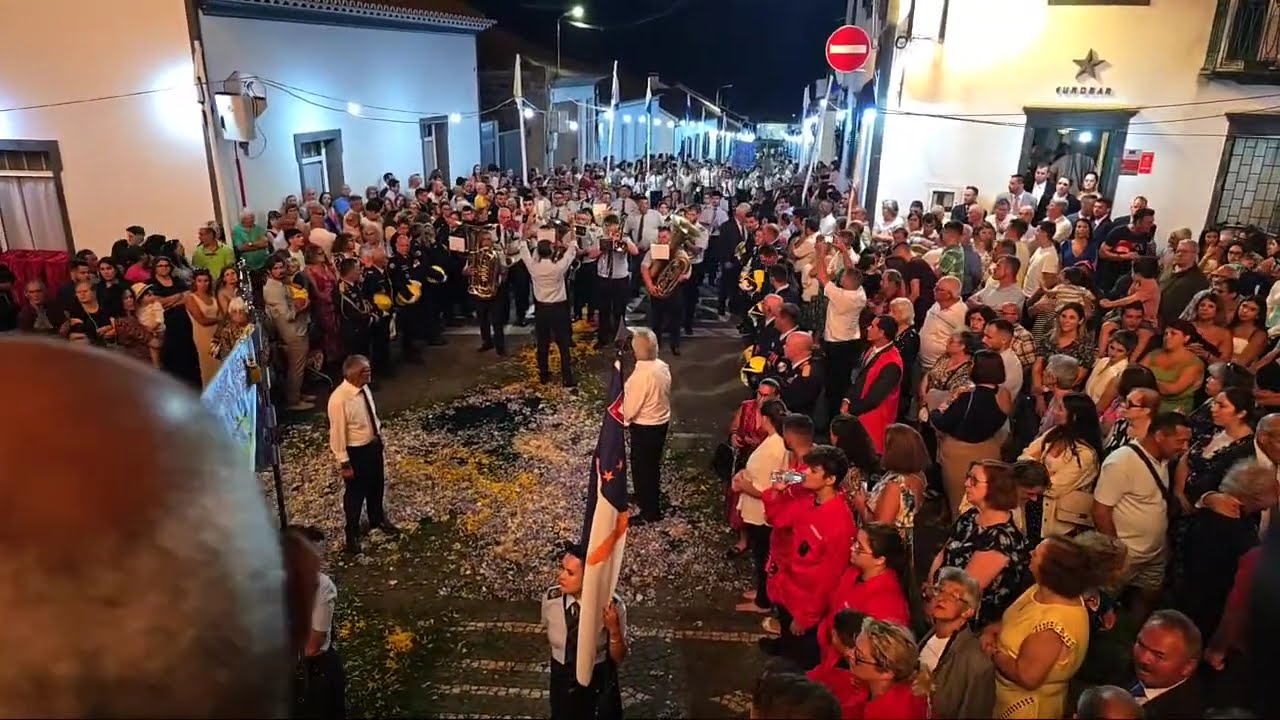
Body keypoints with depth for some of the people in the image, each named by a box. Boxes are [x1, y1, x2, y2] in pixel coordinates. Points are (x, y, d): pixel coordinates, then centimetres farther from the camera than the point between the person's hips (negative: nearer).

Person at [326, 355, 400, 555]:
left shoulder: (364, 388, -6)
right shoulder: (339, 399, -29)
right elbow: (337, 433, -23)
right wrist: (343, 463, -18)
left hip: (374, 444, 7)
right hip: (356, 451, -7)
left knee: (376, 485, 26)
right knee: (355, 493, 14)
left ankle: (378, 519, 53)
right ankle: (352, 534, 38)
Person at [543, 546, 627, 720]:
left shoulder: (612, 606, -28)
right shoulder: (550, 598, -20)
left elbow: (618, 659, -17)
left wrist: (614, 630, -35)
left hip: (599, 681, -2)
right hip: (562, 679, 2)